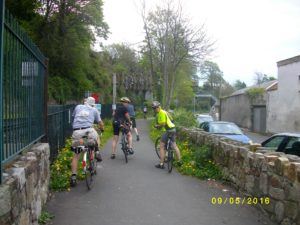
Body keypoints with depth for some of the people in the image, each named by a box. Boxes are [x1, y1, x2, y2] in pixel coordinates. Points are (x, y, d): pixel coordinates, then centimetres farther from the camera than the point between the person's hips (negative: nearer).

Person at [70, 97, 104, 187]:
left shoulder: (78, 107, 21)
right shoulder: (94, 110, 17)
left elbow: (73, 117, 34)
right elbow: (100, 123, 19)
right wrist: (102, 129, 40)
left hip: (77, 132, 1)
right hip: (89, 130, -1)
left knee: (76, 156, 11)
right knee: (97, 138, 35)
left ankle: (73, 176, 4)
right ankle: (97, 152, 13)